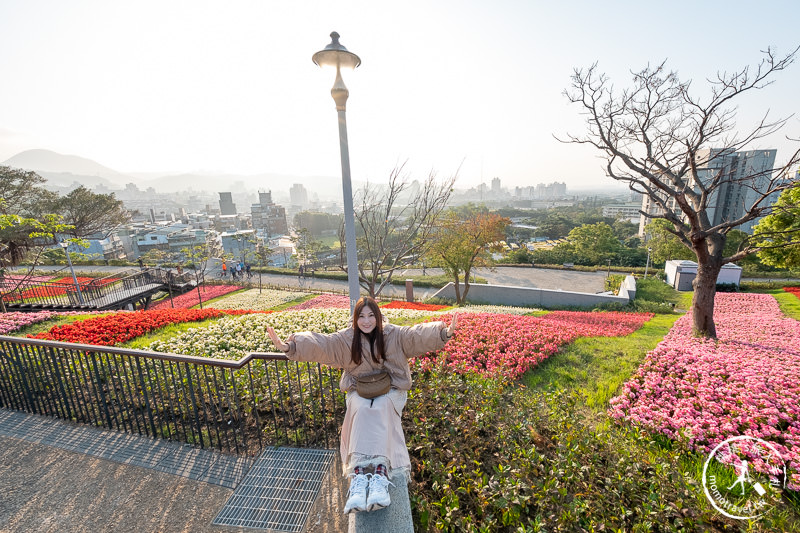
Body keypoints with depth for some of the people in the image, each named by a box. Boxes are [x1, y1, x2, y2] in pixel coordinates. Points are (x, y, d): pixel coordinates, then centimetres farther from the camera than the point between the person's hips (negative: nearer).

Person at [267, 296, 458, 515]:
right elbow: (319, 343, -16)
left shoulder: (394, 334, -8)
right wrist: (288, 346, -31)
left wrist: (444, 333, -39)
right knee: (362, 409, -32)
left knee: (381, 409, -33)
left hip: (391, 389, -1)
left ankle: (380, 473, -41)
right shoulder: (346, 338, -5)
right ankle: (358, 475, -39)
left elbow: (418, 334, -21)